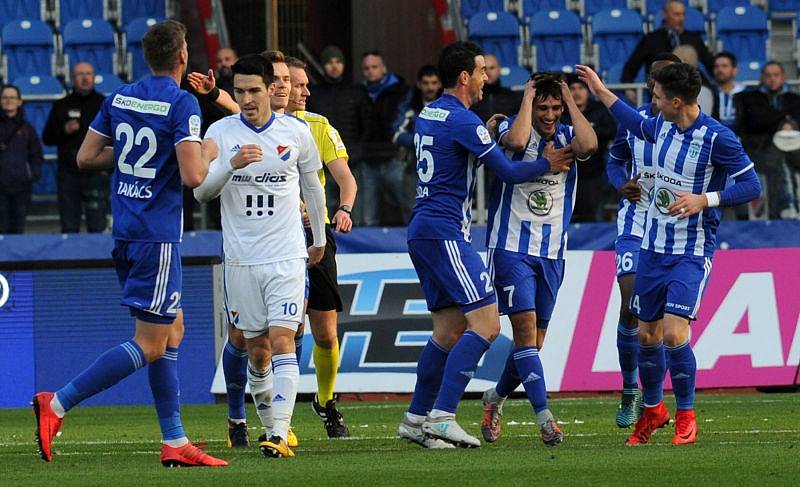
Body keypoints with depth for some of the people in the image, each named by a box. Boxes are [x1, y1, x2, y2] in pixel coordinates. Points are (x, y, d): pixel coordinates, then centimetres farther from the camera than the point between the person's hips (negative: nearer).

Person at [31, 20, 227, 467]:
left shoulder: (120, 97, 8)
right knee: (151, 344, -4)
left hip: (125, 230, 8)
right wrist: (207, 154, 0)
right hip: (157, 233, -8)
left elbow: (86, 157, 11)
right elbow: (192, 176, -21)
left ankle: (176, 442, 13)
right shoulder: (182, 104, -13)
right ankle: (57, 405, -12)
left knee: (173, 330, 15)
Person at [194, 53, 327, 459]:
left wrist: (320, 239, 24)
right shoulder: (221, 132, 0)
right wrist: (231, 165, -25)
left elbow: (312, 185, 16)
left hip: (287, 257, -1)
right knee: (257, 349, 6)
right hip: (241, 258, 1)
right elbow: (201, 191, -7)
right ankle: (269, 424, 24)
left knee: (282, 342, -13)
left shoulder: (296, 132, 1)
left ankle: (280, 435, -21)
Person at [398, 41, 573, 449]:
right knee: (485, 324, -13)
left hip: (421, 231, 10)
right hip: (445, 232, -10)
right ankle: (441, 416, -19)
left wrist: (485, 135, 25)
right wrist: (548, 163, 6)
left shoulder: (427, 115, 16)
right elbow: (509, 172, -9)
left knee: (449, 330, 13)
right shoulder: (463, 120, -12)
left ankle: (416, 419, 14)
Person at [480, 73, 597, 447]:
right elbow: (516, 141, -29)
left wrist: (570, 100, -10)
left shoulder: (567, 136, 5)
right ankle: (544, 417, -21)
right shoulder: (511, 128, -4)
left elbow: (589, 145, -19)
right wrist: (527, 100, -15)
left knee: (534, 342, 9)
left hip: (552, 253, 4)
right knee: (525, 329, -16)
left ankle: (495, 399, 33)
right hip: (512, 247, -4)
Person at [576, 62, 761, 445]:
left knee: (674, 333, -16)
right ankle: (652, 410, 32)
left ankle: (686, 417, 1)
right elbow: (639, 125, 28)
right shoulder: (662, 125, 4)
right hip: (653, 247, 7)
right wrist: (601, 92, 31)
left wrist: (704, 200, -25)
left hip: (692, 253, -7)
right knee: (648, 334, 12)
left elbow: (751, 185, -15)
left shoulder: (716, 138, -18)